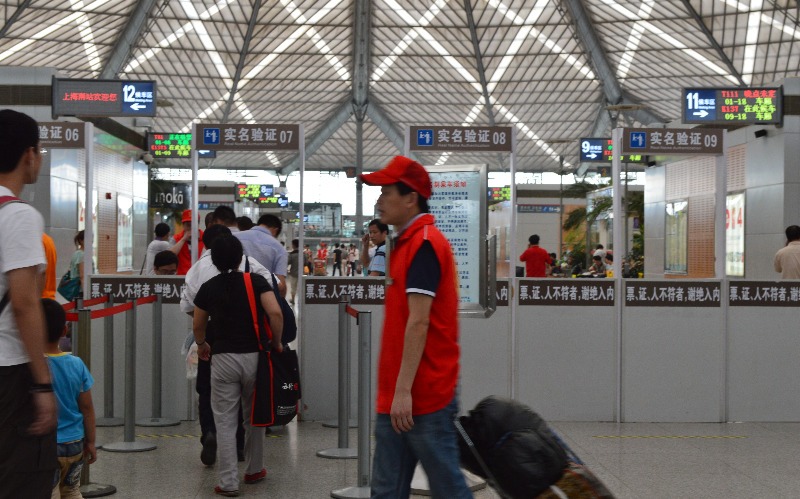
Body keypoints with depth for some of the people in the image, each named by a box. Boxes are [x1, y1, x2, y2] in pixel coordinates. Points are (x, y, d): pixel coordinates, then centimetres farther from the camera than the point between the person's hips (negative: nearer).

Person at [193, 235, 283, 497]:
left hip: (224, 359, 0)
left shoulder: (208, 288, 4)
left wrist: (201, 345, 35)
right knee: (254, 417, 18)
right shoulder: (256, 281, -3)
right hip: (253, 356, 0)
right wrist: (277, 342, 0)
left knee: (225, 422, 3)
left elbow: (198, 326, 15)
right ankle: (254, 470, 30)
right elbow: (275, 313, -16)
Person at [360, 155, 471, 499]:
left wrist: (404, 390, -23)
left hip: (423, 396, -9)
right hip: (395, 396, 9)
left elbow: (419, 322, -21)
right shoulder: (408, 242, 15)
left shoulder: (423, 243, -14)